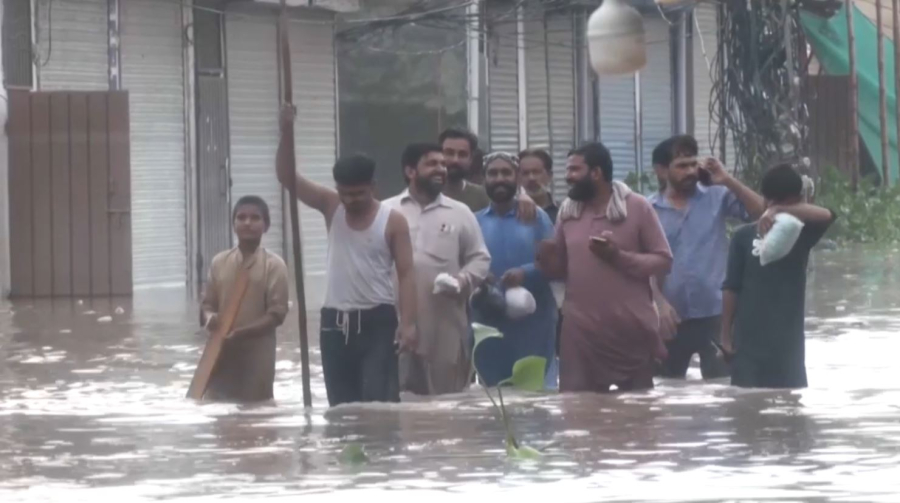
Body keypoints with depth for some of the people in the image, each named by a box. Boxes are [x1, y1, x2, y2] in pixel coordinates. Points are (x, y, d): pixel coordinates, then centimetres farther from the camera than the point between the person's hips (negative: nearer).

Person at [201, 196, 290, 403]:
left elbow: (277, 313, -9)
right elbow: (207, 303, 13)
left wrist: (240, 333, -20)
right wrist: (210, 317, -11)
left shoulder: (274, 265, -6)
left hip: (257, 356, -4)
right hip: (221, 353, 4)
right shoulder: (219, 262, 6)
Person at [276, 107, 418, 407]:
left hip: (377, 321, -4)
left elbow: (406, 274, -6)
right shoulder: (331, 207, 4)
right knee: (341, 405, 6)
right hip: (335, 322, 4)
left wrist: (408, 323, -16)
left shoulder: (392, 221, -5)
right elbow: (287, 177, -3)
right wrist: (286, 132, -18)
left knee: (379, 401, -13)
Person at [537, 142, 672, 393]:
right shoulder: (567, 211, 9)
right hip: (582, 330, 3)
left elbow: (663, 260, -4)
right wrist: (547, 261, -10)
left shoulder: (637, 207, -3)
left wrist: (619, 257, -17)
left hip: (631, 329, -3)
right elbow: (562, 269, 13)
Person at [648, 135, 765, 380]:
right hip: (672, 316, 1)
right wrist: (660, 303, -10)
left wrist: (728, 181, -14)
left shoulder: (717, 197, 1)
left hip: (715, 313, -1)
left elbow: (761, 212, -9)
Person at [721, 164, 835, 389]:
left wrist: (780, 211, -29)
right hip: (749, 341, -1)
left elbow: (826, 216, -19)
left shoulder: (800, 234, 2)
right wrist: (726, 335, -1)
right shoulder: (745, 236, -1)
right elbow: (732, 288, 1)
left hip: (789, 341, 2)